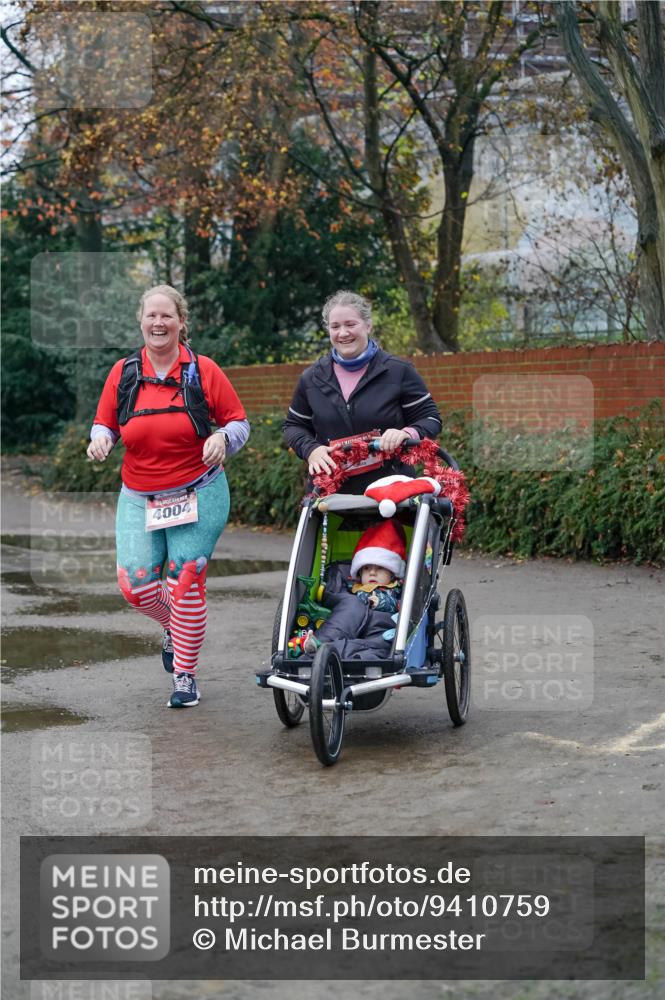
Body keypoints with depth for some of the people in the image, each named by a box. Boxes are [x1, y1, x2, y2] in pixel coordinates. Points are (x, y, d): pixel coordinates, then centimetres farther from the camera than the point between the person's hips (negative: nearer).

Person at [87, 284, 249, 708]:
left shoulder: (203, 370, -4)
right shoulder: (123, 372, 2)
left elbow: (240, 422, 2)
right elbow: (106, 423, 12)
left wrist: (222, 438, -20)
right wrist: (100, 439, -11)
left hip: (198, 494, -2)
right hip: (138, 498, 3)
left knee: (186, 584, -5)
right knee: (136, 585, -6)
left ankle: (185, 676, 10)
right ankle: (173, 627, 29)